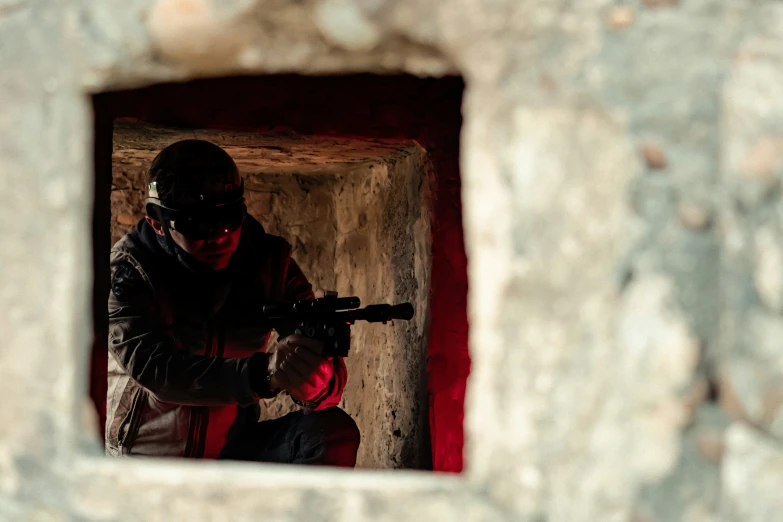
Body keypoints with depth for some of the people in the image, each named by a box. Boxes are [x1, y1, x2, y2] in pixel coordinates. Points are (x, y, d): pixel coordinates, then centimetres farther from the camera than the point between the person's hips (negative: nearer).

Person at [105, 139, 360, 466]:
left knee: (335, 432, -19)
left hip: (234, 451, 4)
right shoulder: (129, 270, -12)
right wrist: (262, 372, -44)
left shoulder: (269, 263, -3)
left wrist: (314, 383, -38)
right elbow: (154, 369, -29)